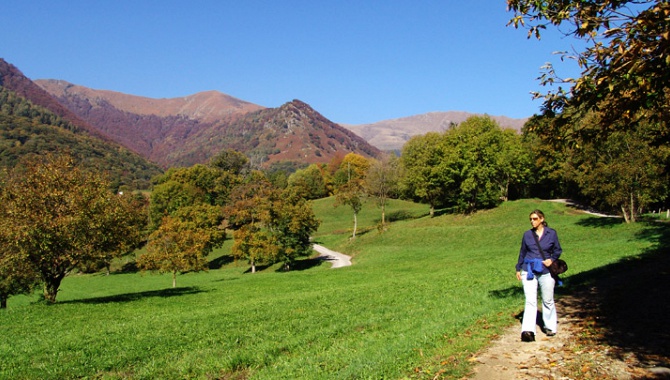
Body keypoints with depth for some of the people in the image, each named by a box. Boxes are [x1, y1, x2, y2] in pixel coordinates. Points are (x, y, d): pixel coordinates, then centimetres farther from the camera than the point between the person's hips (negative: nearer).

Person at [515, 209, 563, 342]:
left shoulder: (551, 233, 1)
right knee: (530, 301, -7)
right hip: (529, 271, 0)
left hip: (546, 272, 0)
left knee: (548, 300, 12)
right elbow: (522, 252, 15)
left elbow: (558, 250, 9)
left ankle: (550, 327, 31)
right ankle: (528, 331, -13)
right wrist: (518, 269, 16)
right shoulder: (527, 234, 5)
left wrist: (551, 259, -10)